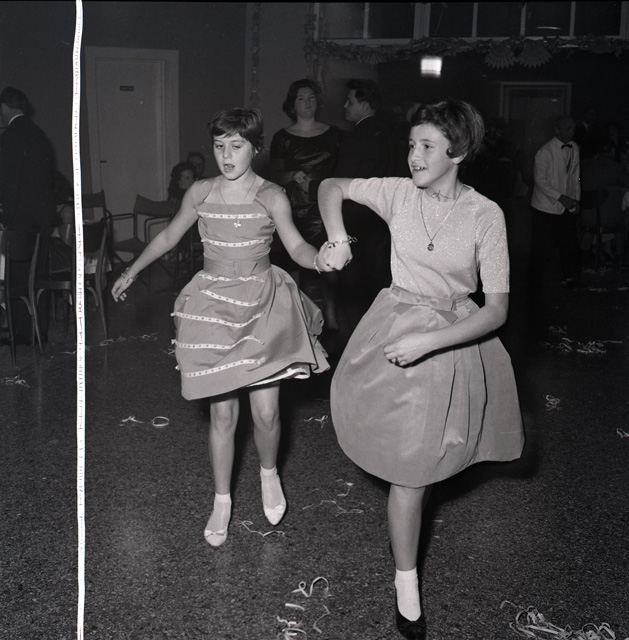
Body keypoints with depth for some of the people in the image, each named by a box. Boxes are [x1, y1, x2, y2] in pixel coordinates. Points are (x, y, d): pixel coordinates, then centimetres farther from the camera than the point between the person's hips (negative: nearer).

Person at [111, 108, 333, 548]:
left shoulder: (271, 197, -5)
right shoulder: (200, 193, 3)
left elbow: (297, 248, -11)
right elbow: (170, 237, 16)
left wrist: (321, 259, -33)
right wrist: (132, 273, 22)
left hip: (262, 303, -1)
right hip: (214, 303, 2)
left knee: (266, 412, -3)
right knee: (223, 413, 4)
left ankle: (269, 472, 30)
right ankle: (222, 502, 21)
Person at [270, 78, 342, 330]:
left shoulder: (333, 134, 10)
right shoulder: (282, 138, 6)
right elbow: (276, 175, 2)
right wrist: (293, 176, -17)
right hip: (295, 210, -1)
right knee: (293, 262, -1)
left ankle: (331, 317, 8)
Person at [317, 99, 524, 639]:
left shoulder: (486, 215, -14)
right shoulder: (398, 193, -9)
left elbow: (497, 309, -15)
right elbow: (332, 186, 8)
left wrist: (428, 342, -23)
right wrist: (338, 239, -9)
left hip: (455, 339, 0)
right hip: (397, 327, 0)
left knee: (427, 459, 17)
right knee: (409, 467, 1)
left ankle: (406, 527, 52)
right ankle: (407, 584, 19)